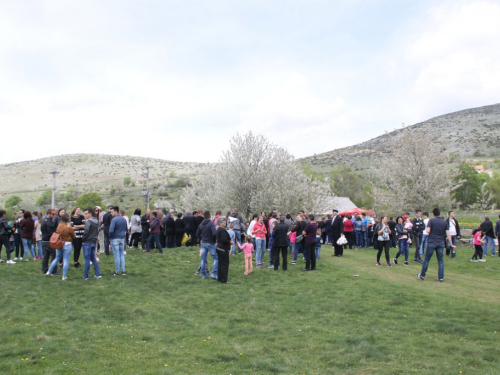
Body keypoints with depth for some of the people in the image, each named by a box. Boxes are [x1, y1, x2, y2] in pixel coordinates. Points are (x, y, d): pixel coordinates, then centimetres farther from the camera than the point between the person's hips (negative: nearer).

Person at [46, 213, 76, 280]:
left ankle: (49, 272, 26)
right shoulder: (69, 228, -16)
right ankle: (64, 276, 5)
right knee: (66, 260, 2)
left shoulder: (59, 226, -2)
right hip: (67, 244, -5)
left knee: (57, 259, 21)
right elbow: (74, 237, -4)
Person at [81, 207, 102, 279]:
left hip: (87, 242, -7)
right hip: (94, 242, 7)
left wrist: (83, 239, -5)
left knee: (87, 259, -1)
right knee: (93, 258, 15)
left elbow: (86, 232, -18)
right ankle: (98, 274, 12)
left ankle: (85, 276, 6)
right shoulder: (96, 221, 10)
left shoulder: (88, 221, -15)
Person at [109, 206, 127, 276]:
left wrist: (110, 237, -7)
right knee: (122, 255, 13)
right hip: (122, 239, 6)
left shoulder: (114, 219, -16)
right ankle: (123, 271, 12)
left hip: (115, 239, -6)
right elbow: (126, 229, 15)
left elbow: (111, 230, -22)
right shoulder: (124, 219, 7)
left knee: (117, 255, 0)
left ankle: (117, 271, 8)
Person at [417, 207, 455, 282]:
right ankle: (441, 277, 5)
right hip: (441, 243, 3)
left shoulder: (431, 221, -5)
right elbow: (448, 234, 0)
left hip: (431, 242, -3)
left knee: (426, 259, 6)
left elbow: (428, 231, -15)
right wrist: (451, 244, 6)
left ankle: (422, 275, 14)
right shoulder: (445, 222, 4)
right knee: (440, 261, 8)